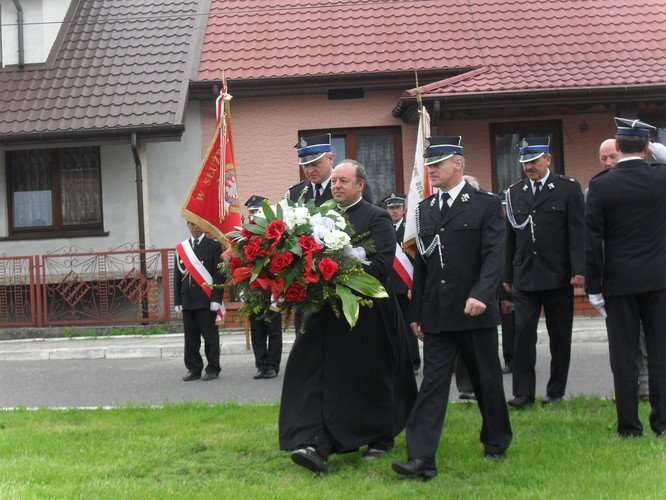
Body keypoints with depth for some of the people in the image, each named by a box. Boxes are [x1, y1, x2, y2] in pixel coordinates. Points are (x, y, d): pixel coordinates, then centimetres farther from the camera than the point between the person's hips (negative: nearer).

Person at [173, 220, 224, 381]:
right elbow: (177, 276, 13)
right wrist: (177, 301, 6)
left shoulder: (214, 246, 1)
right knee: (190, 338, 6)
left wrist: (216, 299, -11)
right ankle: (194, 369, 14)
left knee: (210, 336, 1)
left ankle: (213, 369, 8)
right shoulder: (181, 248, 13)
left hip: (206, 300, -4)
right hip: (187, 300, 4)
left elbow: (219, 274, -4)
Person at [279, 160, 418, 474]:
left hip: (366, 312, -4)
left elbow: (382, 263, -15)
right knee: (313, 371, -8)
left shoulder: (377, 218, -4)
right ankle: (314, 445, -13)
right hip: (326, 310, 5)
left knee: (371, 377, 8)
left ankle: (380, 439, 27)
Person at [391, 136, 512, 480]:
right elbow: (421, 263, 13)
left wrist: (480, 295, -25)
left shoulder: (485, 204, -3)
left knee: (487, 381, 10)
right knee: (432, 383, -3)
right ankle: (421, 459, -7)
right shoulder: (425, 209, 11)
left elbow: (493, 256, -11)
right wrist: (417, 313, 12)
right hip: (437, 315, 3)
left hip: (475, 311, -3)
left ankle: (496, 443, 30)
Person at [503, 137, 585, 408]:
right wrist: (508, 275, 11)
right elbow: (510, 236, 12)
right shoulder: (514, 192, 10)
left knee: (559, 335, 6)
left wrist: (578, 270, -14)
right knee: (523, 333, -5)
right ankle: (523, 392, -1)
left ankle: (556, 391, 17)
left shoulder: (568, 188, 0)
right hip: (524, 278, 2)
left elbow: (578, 232, -5)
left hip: (558, 277, -2)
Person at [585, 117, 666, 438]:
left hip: (619, 282, -1)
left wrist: (593, 287, 0)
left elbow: (592, 241, -7)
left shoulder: (600, 185, -8)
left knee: (624, 357, 5)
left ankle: (629, 426, 9)